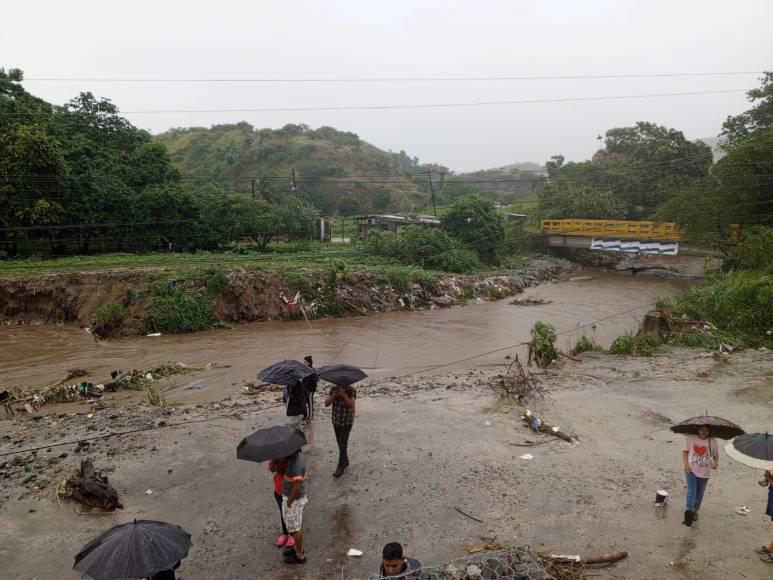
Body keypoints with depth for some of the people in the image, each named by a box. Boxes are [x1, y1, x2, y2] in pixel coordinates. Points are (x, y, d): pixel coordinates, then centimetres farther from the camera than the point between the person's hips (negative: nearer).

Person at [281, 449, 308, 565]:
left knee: (295, 528, 7)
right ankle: (298, 548, 41)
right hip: (293, 497, 9)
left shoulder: (296, 464, -32)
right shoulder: (295, 456, -3)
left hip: (294, 500, -9)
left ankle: (300, 556, 23)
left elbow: (297, 487, -28)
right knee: (297, 525, 24)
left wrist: (289, 502, -17)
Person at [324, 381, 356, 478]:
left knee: (343, 444, -9)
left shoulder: (352, 390, -16)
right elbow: (326, 404, -12)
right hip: (336, 421, 4)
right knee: (340, 443, 15)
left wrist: (344, 395, -40)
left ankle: (340, 467, -1)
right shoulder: (333, 389, -7)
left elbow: (351, 405, -28)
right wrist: (333, 396, -30)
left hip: (347, 422, -4)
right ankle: (345, 461, 34)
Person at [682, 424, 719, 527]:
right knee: (691, 492, -14)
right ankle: (688, 511, -16)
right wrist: (686, 464, -12)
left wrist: (716, 463, -18)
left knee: (699, 494, 15)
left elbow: (716, 455, 4)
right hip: (691, 470, -2)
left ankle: (695, 512, 33)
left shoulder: (712, 441, -5)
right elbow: (685, 451, 0)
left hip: (704, 473, 2)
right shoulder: (690, 438, -8)